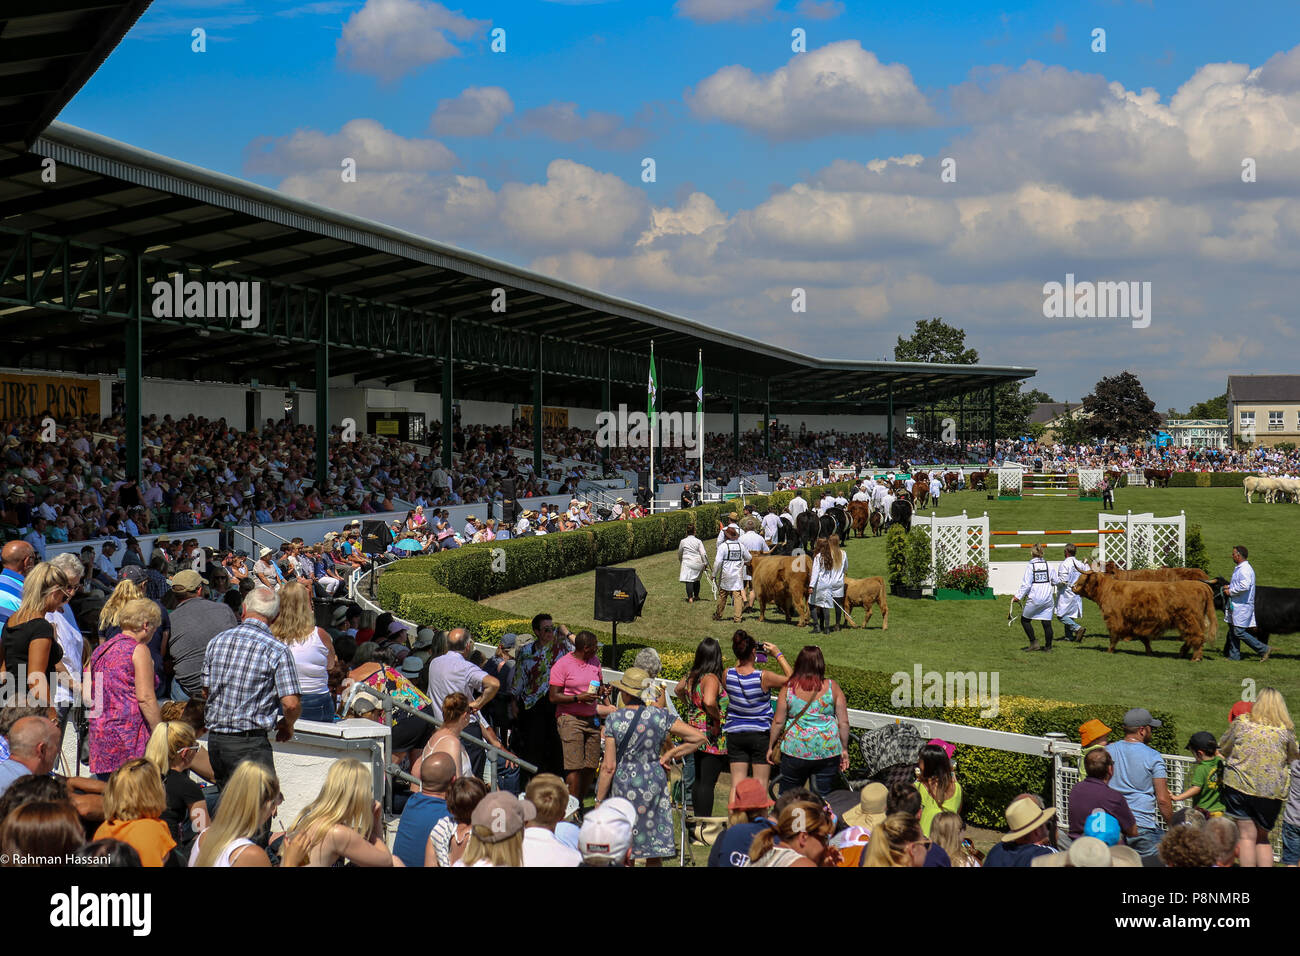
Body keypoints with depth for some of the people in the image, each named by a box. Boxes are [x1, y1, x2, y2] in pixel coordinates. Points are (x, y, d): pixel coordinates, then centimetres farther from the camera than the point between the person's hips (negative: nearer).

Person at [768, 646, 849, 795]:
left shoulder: (789, 688, -3)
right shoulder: (832, 687, -3)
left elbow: (778, 722, 2)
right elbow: (844, 722, 1)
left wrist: (771, 747, 14)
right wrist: (844, 749, 12)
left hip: (796, 749, 0)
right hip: (828, 751, 0)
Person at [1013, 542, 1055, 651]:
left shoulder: (1030, 566, -7)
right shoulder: (1048, 565, 5)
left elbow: (1026, 584, -12)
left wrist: (1018, 596, -6)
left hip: (1034, 599, -4)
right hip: (1047, 598, 4)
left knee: (1025, 620, 12)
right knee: (1047, 622, 7)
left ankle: (1033, 643, 5)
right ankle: (1048, 646, 12)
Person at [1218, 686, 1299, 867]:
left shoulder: (1241, 722, 1)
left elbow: (1223, 749, 13)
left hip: (1239, 785, -2)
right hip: (1271, 790, 2)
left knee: (1247, 836, 1)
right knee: (1262, 838, 15)